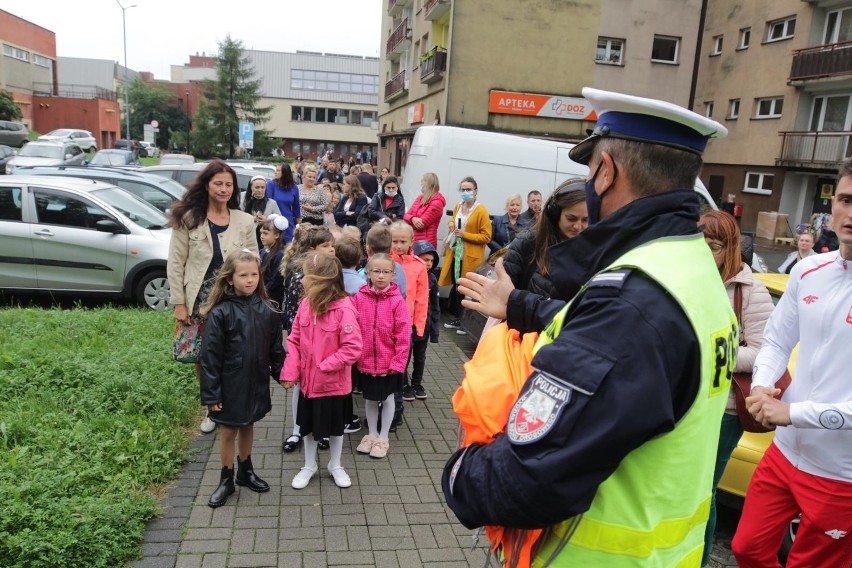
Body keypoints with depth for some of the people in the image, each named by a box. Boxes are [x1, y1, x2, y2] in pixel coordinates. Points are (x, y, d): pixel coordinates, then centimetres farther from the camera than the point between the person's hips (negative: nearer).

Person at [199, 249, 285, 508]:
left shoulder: (266, 311, -4)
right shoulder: (219, 313, -16)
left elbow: (275, 349, 6)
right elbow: (209, 356, -13)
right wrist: (211, 394, -13)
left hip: (257, 383, 4)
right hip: (231, 385, -3)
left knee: (248, 427, 20)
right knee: (229, 431, 12)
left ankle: (245, 471, 39)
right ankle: (226, 479, 30)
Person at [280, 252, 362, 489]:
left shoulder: (344, 309, -23)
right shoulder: (305, 304, -5)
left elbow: (352, 348, -22)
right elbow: (294, 340, 0)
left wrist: (325, 366, -21)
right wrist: (290, 371, -10)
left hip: (333, 382, -5)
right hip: (308, 379, 5)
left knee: (334, 425, 16)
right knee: (308, 424, 19)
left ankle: (335, 465, 38)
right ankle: (309, 466, 40)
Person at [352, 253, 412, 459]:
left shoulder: (397, 301, -13)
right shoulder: (359, 298, -7)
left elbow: (403, 334, -12)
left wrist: (398, 362, -12)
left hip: (389, 362, -2)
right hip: (365, 361, 2)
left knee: (387, 398, 15)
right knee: (369, 398, 18)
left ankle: (383, 437, 31)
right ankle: (371, 434, 38)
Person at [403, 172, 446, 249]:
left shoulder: (436, 203, -13)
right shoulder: (420, 198, 12)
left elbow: (421, 223, -17)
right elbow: (406, 216, 9)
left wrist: (410, 220, 2)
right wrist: (413, 219, -15)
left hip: (425, 243, -8)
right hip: (413, 241, 8)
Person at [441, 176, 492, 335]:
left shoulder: (481, 211, -12)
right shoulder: (457, 206, 9)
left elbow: (486, 236, -14)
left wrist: (465, 235, -20)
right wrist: (451, 224, 6)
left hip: (470, 256, -6)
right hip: (455, 253, 7)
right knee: (456, 286, 11)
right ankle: (458, 319, 24)